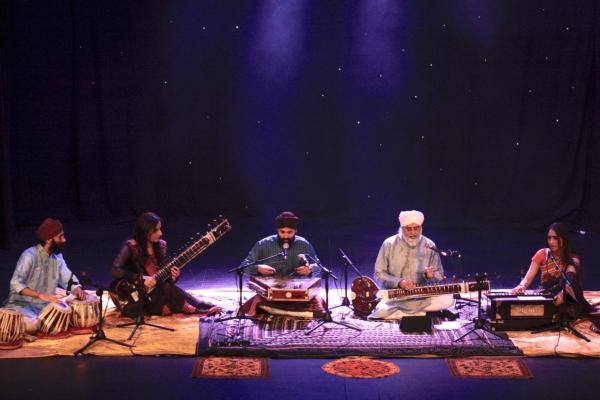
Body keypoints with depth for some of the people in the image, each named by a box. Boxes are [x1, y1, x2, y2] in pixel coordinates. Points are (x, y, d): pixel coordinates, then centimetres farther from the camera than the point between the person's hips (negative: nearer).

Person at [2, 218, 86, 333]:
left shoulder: (57, 257, 5)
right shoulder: (30, 255, -18)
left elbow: (68, 278, 8)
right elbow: (16, 283, -28)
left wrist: (77, 289, -17)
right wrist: (40, 295, -39)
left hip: (44, 305, 7)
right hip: (21, 304, -7)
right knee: (32, 324, -34)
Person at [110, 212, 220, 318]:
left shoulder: (161, 246, 4)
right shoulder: (130, 247, -12)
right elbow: (115, 270, -24)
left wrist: (173, 276, -16)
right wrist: (142, 279, -27)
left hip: (151, 292, 6)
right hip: (132, 298, -6)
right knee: (166, 289, -26)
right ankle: (200, 308, -17)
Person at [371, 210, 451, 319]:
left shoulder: (429, 246, 2)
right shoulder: (389, 244, -2)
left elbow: (439, 275, 8)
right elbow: (379, 274, 0)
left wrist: (430, 276, -16)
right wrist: (399, 282, -17)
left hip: (422, 297, 2)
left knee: (447, 299, -26)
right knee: (381, 312, -33)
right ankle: (422, 313, -14)